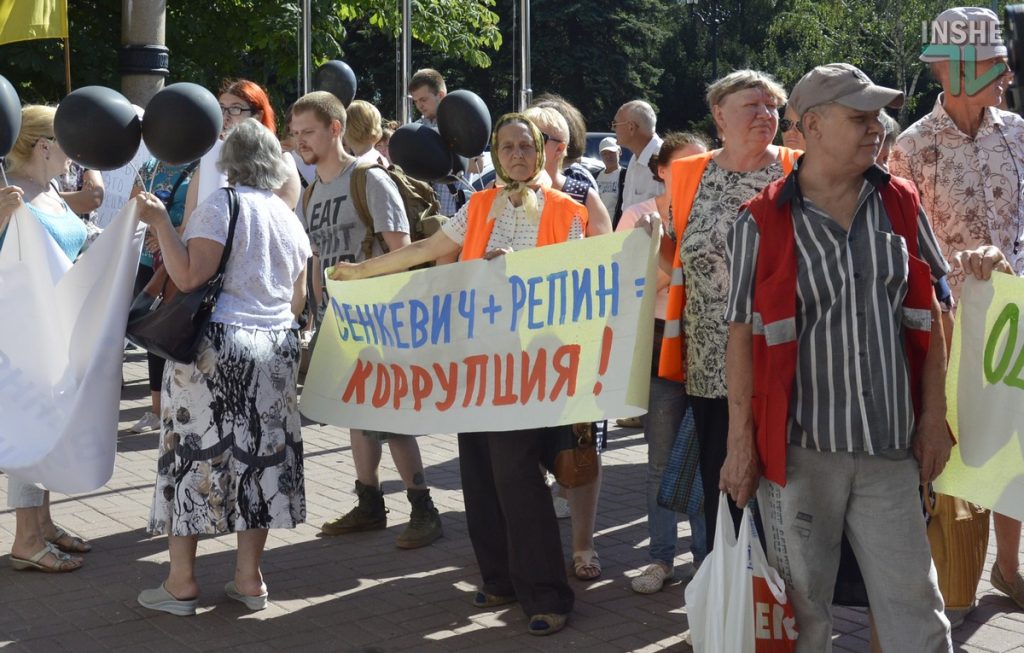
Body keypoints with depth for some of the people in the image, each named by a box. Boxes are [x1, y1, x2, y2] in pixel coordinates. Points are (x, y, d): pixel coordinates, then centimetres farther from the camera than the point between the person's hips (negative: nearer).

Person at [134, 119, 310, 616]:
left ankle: (181, 582, 5)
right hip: (275, 347, 6)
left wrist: (159, 222, -13)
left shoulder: (221, 205, -8)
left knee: (195, 452, 1)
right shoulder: (289, 217, 12)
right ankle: (249, 578, 13)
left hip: (215, 343, -6)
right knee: (260, 455, 9)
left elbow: (190, 277, -17)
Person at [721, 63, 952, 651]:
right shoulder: (763, 223, -3)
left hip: (890, 448, 2)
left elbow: (929, 317, 11)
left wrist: (934, 416, 6)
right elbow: (744, 335, -1)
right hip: (800, 448, -2)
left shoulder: (902, 205, 7)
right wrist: (741, 443, -3)